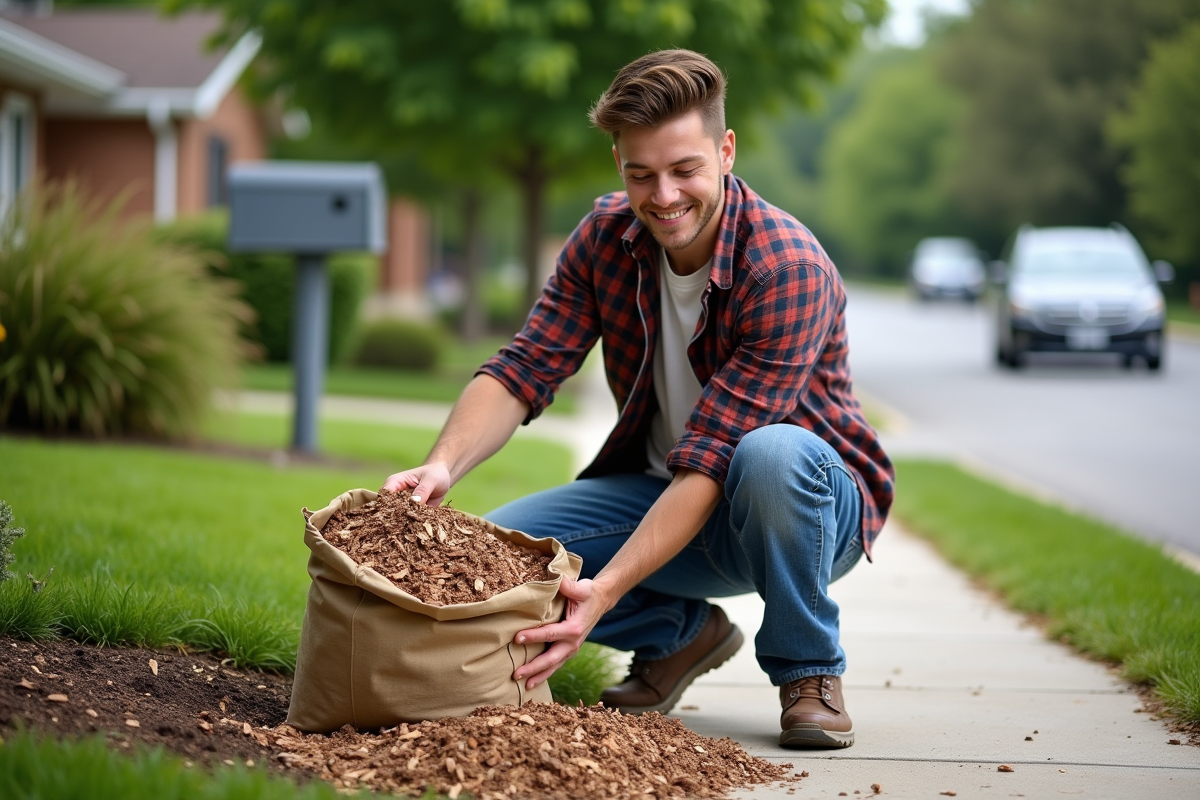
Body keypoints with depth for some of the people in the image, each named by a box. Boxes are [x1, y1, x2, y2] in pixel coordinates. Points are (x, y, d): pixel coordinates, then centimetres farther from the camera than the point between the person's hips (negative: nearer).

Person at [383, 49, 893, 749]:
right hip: (660, 492, 5)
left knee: (771, 454, -40)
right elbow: (526, 369, -13)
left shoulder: (789, 269, -26)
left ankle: (809, 669, -12)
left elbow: (709, 461, -32)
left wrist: (606, 590, -42)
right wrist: (444, 465, -34)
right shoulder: (608, 237, -7)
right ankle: (684, 633, 7)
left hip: (815, 503, -5)